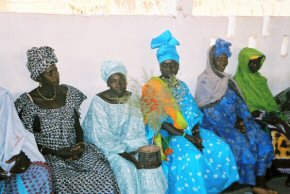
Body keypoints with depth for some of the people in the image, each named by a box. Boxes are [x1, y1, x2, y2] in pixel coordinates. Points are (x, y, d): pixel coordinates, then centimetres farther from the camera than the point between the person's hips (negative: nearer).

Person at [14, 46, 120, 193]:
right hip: (48, 156, -3)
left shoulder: (69, 93, 3)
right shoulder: (28, 102, -8)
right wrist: (57, 153, -15)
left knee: (103, 171, -18)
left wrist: (81, 144, -8)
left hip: (74, 151, 3)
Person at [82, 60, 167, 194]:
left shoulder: (133, 99, 1)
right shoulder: (98, 102, -12)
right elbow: (102, 137, -16)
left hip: (130, 145, 4)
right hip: (107, 148, -3)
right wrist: (124, 153, -22)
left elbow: (137, 130, -1)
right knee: (125, 168, -27)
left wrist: (137, 149, -18)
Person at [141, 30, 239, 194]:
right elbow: (159, 122, -14)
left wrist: (196, 132, -10)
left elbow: (193, 113, 9)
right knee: (191, 157, -31)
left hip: (189, 130, 7)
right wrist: (185, 136, -18)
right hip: (167, 134, -6)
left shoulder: (181, 86, 12)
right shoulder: (152, 87, -8)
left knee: (220, 148, -8)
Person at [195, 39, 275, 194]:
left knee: (261, 138, -11)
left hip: (233, 120, 7)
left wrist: (241, 119, -6)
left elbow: (238, 101, 12)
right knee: (241, 142, -25)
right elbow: (209, 110, -14)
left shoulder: (227, 80, 15)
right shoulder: (204, 81, -7)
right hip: (216, 124, -7)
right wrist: (232, 125, -17)